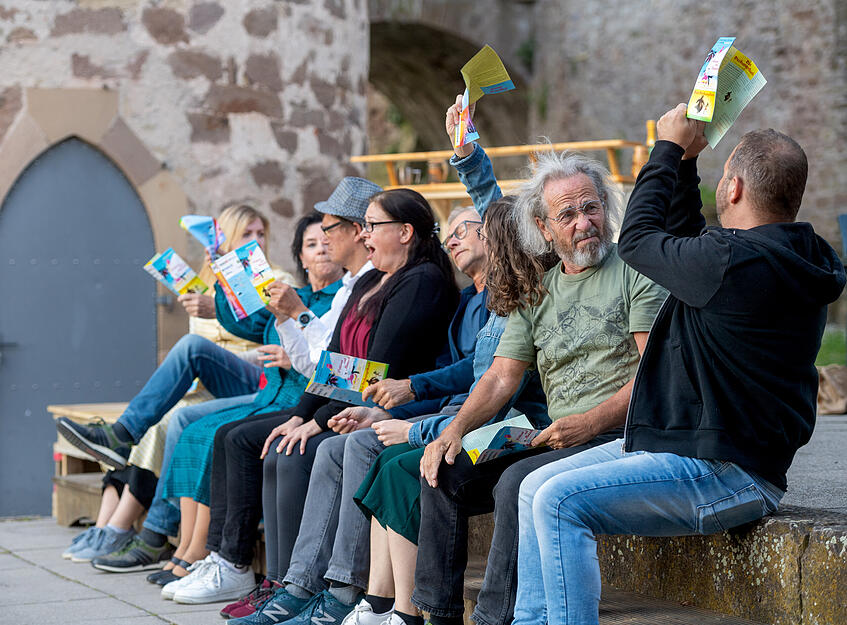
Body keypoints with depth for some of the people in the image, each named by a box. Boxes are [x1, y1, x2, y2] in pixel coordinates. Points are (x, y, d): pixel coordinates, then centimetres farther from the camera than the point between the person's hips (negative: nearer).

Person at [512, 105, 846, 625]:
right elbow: (687, 241, 26)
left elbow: (638, 238, -5)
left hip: (723, 475, -11)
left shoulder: (735, 260, -22)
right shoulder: (790, 257, 10)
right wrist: (683, 162, 22)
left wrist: (670, 149, 6)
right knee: (537, 487, 9)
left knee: (560, 502, -21)